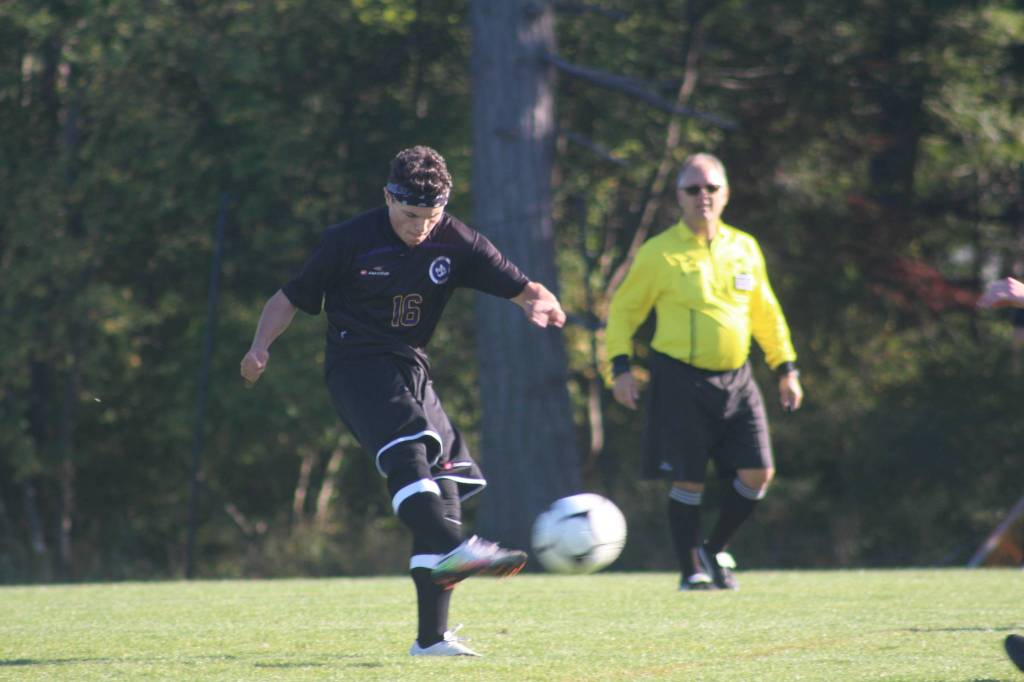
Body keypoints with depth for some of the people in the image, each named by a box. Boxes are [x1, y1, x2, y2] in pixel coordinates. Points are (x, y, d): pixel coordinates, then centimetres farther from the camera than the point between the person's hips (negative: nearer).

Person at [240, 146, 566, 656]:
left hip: (410, 371, 6)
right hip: (357, 364, -6)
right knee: (407, 450, -32)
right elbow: (292, 298, 1)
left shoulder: (454, 241, 2)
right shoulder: (349, 241, -7)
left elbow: (517, 286, -2)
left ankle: (431, 636, 4)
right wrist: (261, 346, -15)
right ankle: (451, 549, -54)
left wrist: (540, 302, -25)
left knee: (444, 486, 0)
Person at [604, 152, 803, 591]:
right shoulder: (659, 253, -4)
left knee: (758, 473, -2)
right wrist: (620, 366, -6)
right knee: (688, 480, -4)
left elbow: (765, 313, 21)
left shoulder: (744, 248, 10)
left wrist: (785, 368, 17)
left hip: (735, 379, 4)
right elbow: (623, 309, 4)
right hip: (681, 381, -4)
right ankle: (692, 571, 11)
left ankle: (715, 551, 19)